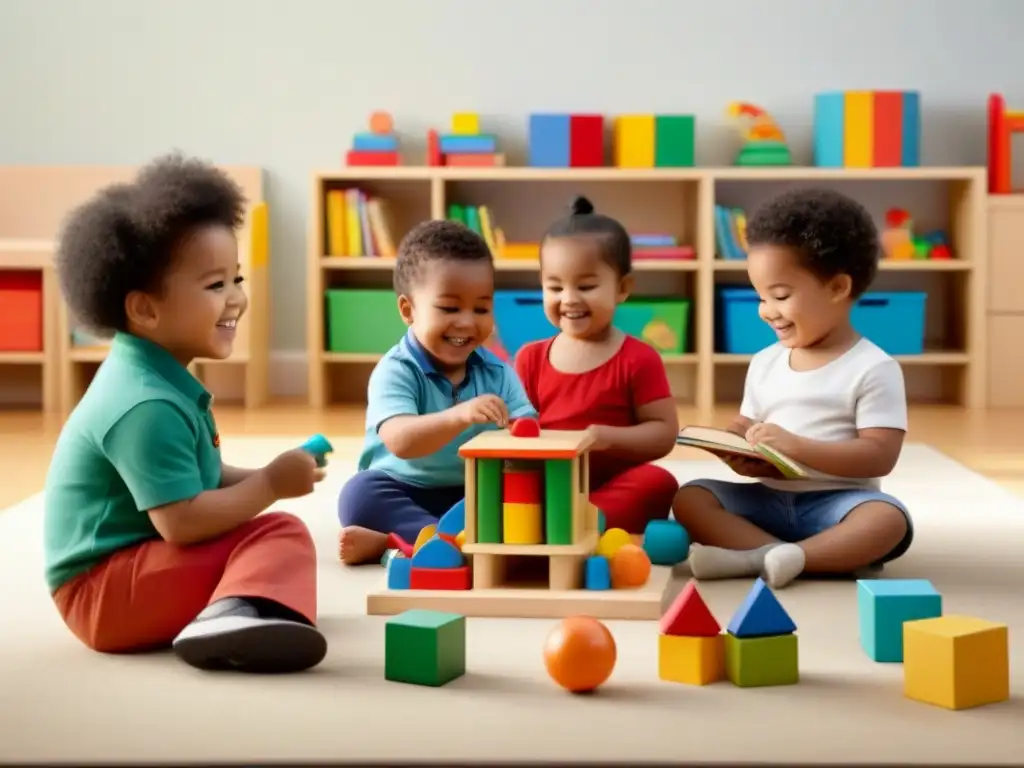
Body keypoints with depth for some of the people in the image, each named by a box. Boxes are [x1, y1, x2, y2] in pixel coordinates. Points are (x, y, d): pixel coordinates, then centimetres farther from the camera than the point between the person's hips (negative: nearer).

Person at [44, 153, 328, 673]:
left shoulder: (155, 378, 10)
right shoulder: (148, 406, -23)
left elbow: (196, 477, 19)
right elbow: (181, 522, -26)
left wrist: (260, 479, 2)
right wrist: (270, 485, -14)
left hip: (131, 570, 11)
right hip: (101, 592, -11)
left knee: (276, 537, 14)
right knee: (281, 535, -23)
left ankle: (233, 612, -12)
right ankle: (242, 606, -50)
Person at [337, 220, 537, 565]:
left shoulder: (498, 373, 2)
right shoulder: (396, 371, -13)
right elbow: (401, 441, -31)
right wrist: (460, 416, -48)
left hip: (475, 497, 4)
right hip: (404, 495, -3)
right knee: (361, 493, -30)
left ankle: (393, 541, -27)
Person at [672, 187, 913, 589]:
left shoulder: (874, 368, -6)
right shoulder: (764, 363, 11)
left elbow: (880, 456, -14)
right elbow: (746, 428, 15)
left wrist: (796, 446, -23)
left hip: (837, 503, -5)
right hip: (769, 499, 5)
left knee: (889, 519, -34)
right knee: (690, 497, -16)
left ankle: (755, 558, -43)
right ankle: (804, 557, -33)